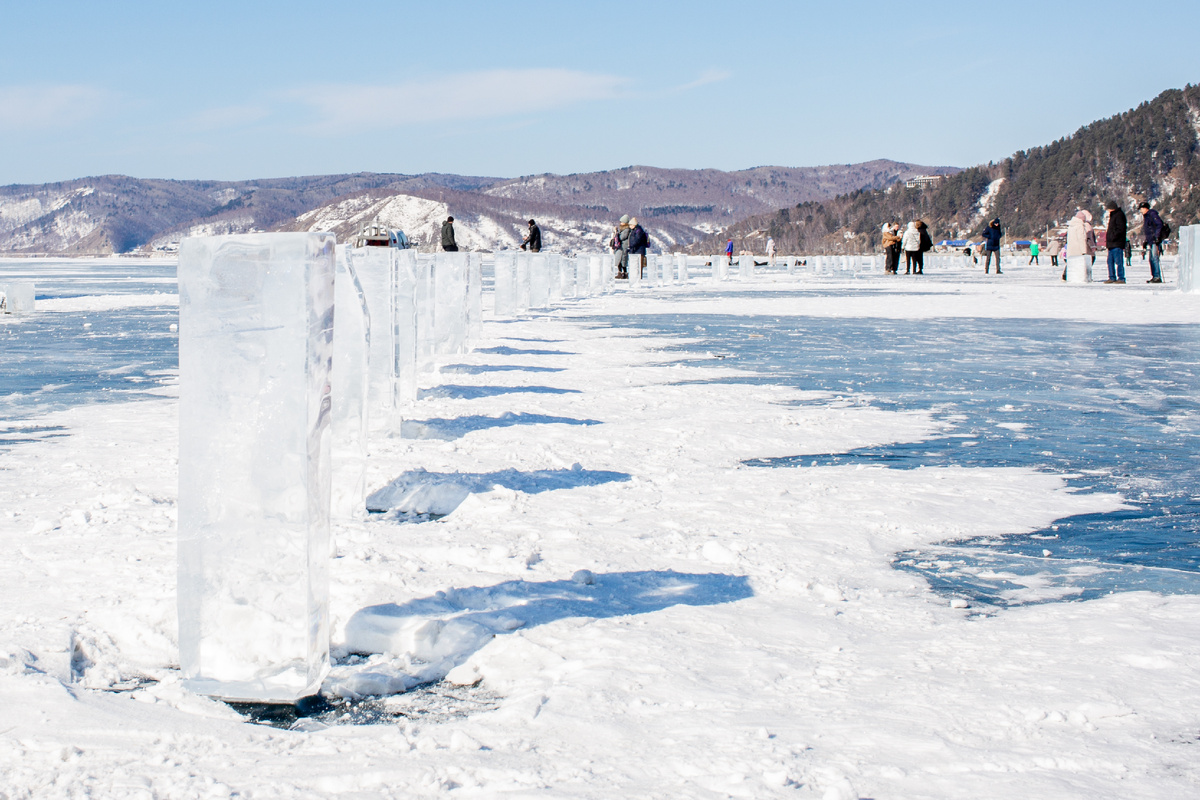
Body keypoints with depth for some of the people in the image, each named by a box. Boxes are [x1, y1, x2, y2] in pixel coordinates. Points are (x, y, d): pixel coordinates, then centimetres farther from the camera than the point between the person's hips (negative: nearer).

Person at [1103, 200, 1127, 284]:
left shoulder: (1119, 215, -9)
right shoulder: (1113, 215, 22)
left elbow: (1121, 228, -17)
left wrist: (1113, 236, -18)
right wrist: (1108, 238, 15)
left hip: (1117, 243, -10)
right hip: (1112, 244, 10)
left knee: (1118, 261, -9)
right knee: (1110, 261, 10)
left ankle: (1121, 278, -8)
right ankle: (1112, 278, 14)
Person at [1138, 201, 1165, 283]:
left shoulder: (1152, 214, -6)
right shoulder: (1144, 217, 21)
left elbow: (1159, 225, -15)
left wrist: (1157, 236, -20)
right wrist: (1144, 241, 23)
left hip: (1155, 240, -9)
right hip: (1149, 241, 9)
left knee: (1154, 258, -13)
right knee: (1151, 259, 7)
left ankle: (1157, 277, -15)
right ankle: (1153, 276, 9)